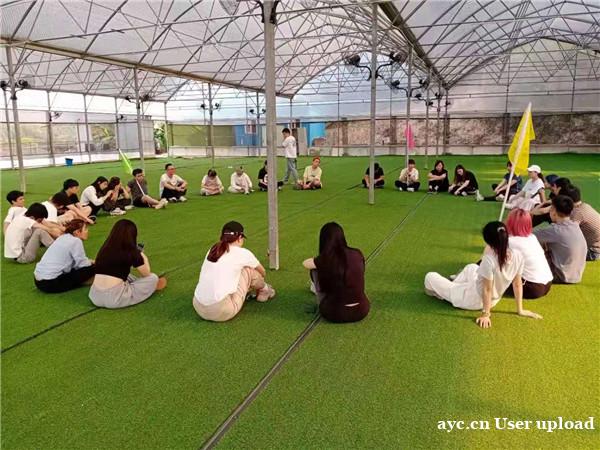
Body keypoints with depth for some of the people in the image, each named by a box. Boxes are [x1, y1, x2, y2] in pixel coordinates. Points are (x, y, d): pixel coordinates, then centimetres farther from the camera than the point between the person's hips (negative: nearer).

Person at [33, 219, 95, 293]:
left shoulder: (63, 238, 13)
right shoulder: (76, 241, -12)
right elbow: (82, 264, -10)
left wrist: (88, 261, 18)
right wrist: (91, 262, 9)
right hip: (50, 283, -9)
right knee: (91, 268, -7)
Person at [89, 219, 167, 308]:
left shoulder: (105, 248, 9)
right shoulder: (131, 252, -6)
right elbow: (146, 273, 7)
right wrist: (143, 257, 24)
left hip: (95, 297, 7)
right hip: (115, 298, -6)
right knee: (153, 278, 6)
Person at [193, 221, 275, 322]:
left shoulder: (212, 250, 14)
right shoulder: (243, 253, 1)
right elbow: (263, 272, 22)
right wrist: (258, 281, 47)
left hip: (199, 309, 6)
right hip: (223, 313, -5)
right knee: (249, 269, 11)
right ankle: (263, 291, 35)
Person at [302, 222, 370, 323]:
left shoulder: (326, 259, -14)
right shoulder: (357, 254, -4)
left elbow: (305, 263, 7)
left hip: (335, 314, -3)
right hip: (361, 311, 4)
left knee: (315, 270, 10)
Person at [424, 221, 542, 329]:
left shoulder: (489, 260, -36)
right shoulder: (518, 256, -17)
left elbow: (487, 289, -26)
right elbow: (518, 284, -7)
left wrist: (485, 314, -13)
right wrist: (520, 310, 5)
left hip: (474, 301, -7)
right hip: (494, 299, 7)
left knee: (430, 277, 9)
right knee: (472, 267, 34)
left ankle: (438, 292, 41)